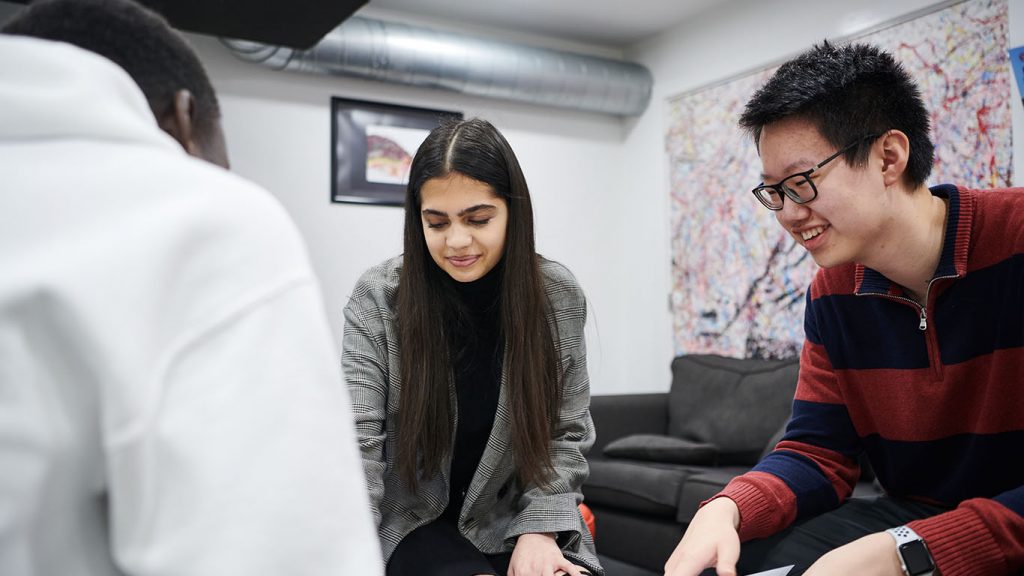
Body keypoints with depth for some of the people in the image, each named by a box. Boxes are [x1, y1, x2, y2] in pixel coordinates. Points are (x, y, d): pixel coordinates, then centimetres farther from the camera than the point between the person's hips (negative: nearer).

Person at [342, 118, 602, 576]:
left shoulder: (558, 295, -7)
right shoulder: (378, 297, -13)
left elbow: (567, 430, -2)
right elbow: (355, 440, -17)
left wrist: (540, 528, -14)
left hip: (517, 518, 2)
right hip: (417, 520, -1)